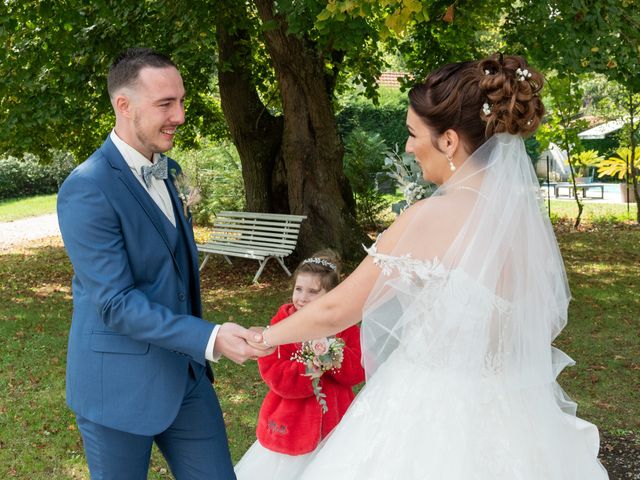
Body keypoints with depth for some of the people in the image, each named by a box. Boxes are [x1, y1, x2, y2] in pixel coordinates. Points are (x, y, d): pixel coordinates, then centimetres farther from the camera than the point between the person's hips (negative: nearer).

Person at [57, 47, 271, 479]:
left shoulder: (168, 171, 8)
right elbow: (115, 304, -23)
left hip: (185, 373, 7)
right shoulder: (88, 189, -19)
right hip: (120, 385, -7)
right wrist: (209, 339, -27)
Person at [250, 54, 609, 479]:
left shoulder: (431, 219, -21)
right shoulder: (529, 216, -2)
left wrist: (266, 338, 4)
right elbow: (542, 322, 10)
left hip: (431, 418, -6)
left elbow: (335, 311, -13)